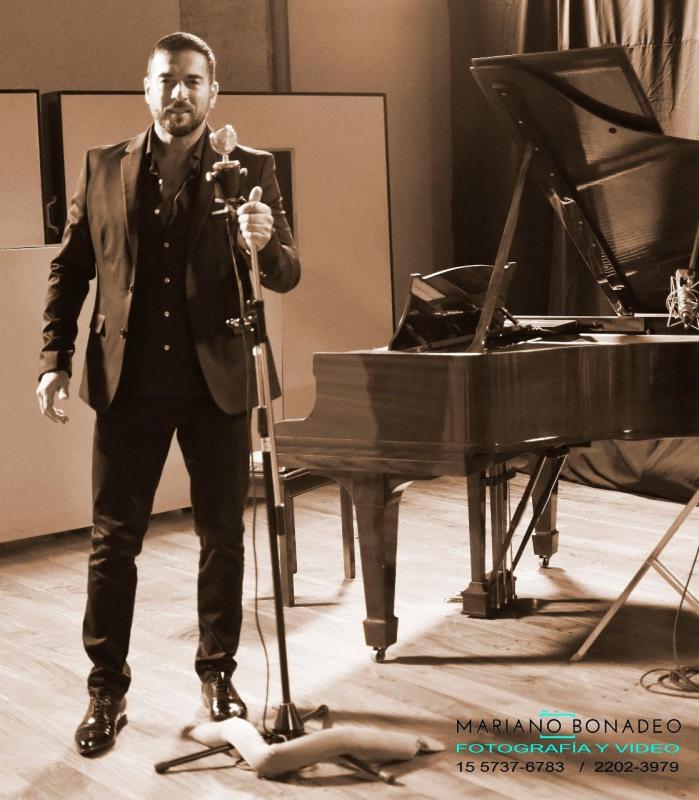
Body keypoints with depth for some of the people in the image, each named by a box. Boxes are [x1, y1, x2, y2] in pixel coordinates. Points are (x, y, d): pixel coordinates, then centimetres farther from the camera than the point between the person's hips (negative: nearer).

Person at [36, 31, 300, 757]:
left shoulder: (250, 170, 1)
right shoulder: (102, 168, 6)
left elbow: (286, 275, -4)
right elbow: (69, 269, 8)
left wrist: (263, 244, -27)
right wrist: (55, 358, 0)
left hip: (216, 379, 0)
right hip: (129, 382, 1)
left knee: (223, 536, 8)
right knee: (113, 539, 4)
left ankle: (218, 674, 24)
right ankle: (106, 690, 15)